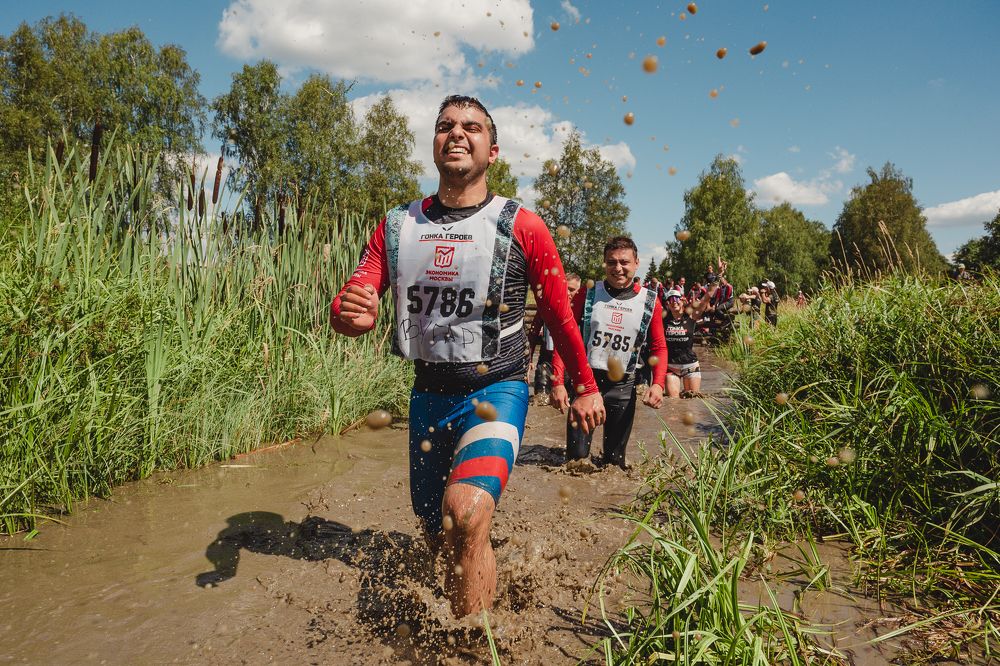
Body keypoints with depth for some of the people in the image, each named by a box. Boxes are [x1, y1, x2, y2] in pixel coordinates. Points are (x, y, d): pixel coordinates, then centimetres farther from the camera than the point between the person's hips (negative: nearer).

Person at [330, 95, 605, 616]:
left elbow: (559, 314, 3)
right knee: (438, 534, 18)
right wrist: (349, 313, -25)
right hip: (429, 393, 5)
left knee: (466, 514, -28)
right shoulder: (397, 226, 2)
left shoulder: (521, 228, -7)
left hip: (496, 390, -4)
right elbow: (351, 305, 0)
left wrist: (586, 389, 11)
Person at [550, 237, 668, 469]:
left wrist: (658, 383, -11)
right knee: (576, 458, 2)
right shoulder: (587, 294, -2)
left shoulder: (650, 301, 1)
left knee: (615, 462, 13)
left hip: (623, 386, 1)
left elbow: (658, 347, 6)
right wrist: (557, 382, -13)